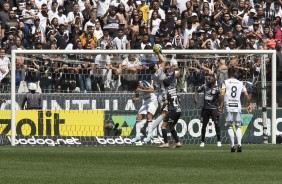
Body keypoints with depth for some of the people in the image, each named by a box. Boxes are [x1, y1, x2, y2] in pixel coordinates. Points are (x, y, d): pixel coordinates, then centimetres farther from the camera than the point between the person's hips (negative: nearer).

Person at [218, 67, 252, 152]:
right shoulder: (240, 83, 11)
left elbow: (222, 94, -10)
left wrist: (220, 105, -3)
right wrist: (249, 105, 19)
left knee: (229, 126, 4)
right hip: (238, 107, 3)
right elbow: (246, 95, 8)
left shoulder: (225, 82, 1)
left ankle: (232, 145, -6)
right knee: (238, 126, 8)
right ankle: (239, 144, -9)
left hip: (229, 107, -3)